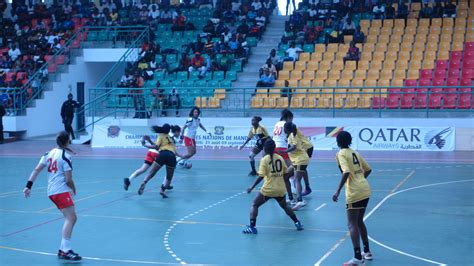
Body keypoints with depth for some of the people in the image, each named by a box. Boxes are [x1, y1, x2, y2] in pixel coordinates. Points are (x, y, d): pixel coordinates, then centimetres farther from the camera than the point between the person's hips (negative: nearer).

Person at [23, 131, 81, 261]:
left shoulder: (49, 153, 12)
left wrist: (28, 186, 6)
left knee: (72, 218, 14)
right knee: (70, 218, -13)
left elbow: (36, 170, 6)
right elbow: (69, 180, -11)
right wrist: (74, 190, 7)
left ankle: (63, 249, 14)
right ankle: (66, 251, -22)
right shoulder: (66, 156, -10)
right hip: (62, 191, -8)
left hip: (51, 192, 8)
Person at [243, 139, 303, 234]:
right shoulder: (280, 158, 5)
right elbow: (285, 174, 9)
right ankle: (297, 223, 26)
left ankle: (252, 227, -2)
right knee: (285, 206, 28)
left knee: (254, 205, 10)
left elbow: (261, 176, -14)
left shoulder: (264, 160, -8)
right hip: (280, 189, 4)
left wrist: (252, 187, -8)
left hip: (268, 189, -4)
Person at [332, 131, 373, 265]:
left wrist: (338, 191, -22)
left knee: (352, 224, -3)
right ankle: (367, 252, 29)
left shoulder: (341, 154, -6)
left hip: (354, 193, -8)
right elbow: (368, 169, 21)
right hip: (365, 190, 8)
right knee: (359, 221, 21)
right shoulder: (355, 153, 16)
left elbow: (346, 172, -21)